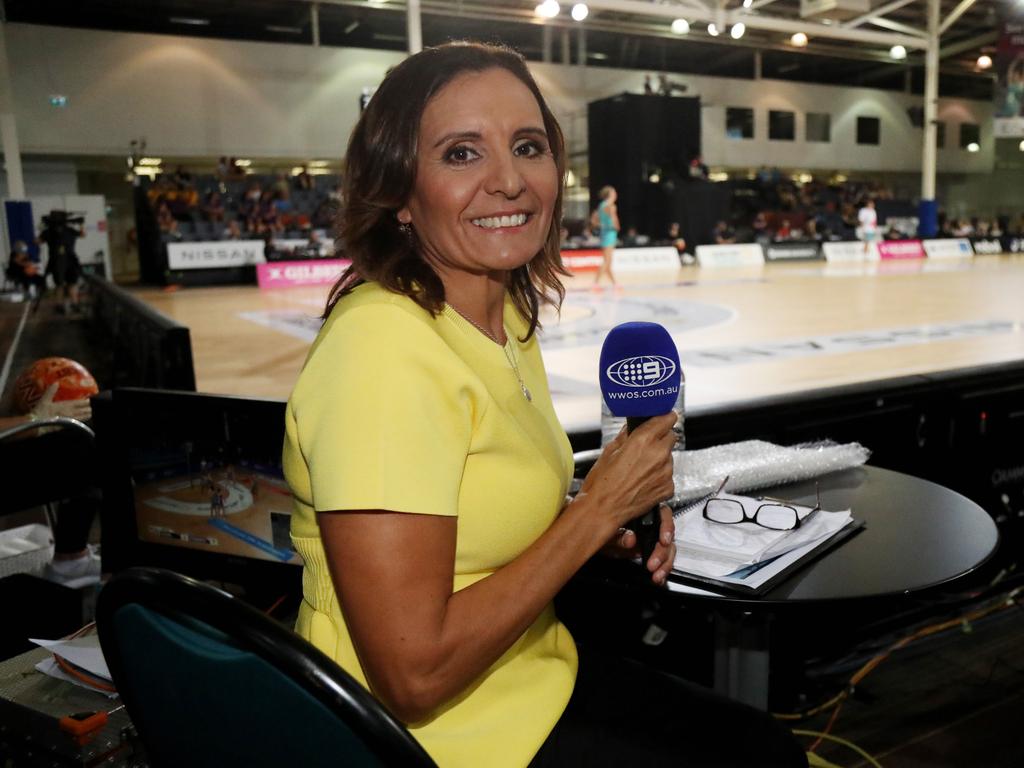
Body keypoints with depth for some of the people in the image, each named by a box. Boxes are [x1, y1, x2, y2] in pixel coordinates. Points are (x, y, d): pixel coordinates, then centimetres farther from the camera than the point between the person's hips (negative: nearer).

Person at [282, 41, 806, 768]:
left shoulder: (512, 316, 0)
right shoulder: (385, 345, -27)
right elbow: (414, 673, -27)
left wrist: (607, 521, -5)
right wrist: (595, 511, -21)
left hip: (534, 671, 8)